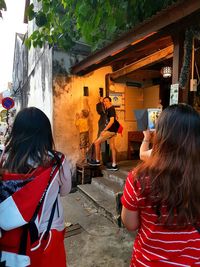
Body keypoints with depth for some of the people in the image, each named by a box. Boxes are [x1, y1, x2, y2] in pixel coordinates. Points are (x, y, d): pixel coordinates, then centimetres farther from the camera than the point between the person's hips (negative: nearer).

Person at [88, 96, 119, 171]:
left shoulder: (111, 109, -13)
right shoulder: (108, 109, 14)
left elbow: (112, 121, -21)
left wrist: (104, 130, -23)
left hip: (110, 130, -9)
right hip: (111, 130, 9)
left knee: (97, 142, -5)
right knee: (112, 147, 9)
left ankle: (97, 161, 5)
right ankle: (114, 165, 14)